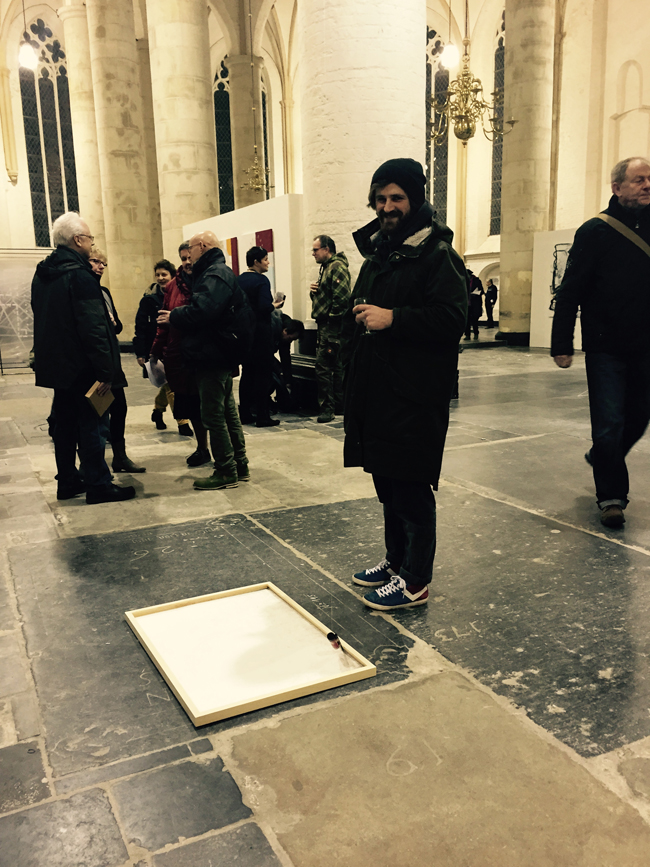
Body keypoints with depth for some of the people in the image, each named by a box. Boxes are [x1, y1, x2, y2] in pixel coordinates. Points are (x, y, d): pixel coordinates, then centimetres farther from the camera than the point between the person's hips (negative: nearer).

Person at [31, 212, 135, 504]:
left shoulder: (42, 274, 11)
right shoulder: (79, 275, -18)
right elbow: (93, 327, -22)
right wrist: (105, 371, -21)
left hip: (56, 365, 9)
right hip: (81, 367, -9)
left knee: (66, 424, 16)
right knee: (91, 425, -1)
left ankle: (67, 481, 24)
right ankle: (98, 485, 6)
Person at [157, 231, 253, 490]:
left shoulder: (214, 275, -15)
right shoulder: (220, 272, 20)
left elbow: (201, 311, -29)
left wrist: (174, 316, -14)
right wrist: (177, 316, 9)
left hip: (213, 357, -11)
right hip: (220, 355, 11)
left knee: (213, 415, -5)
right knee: (227, 411, 15)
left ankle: (226, 473, 2)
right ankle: (240, 467, 23)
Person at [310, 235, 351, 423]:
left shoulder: (337, 267, -13)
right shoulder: (326, 267, 19)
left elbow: (342, 296, -23)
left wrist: (331, 315, -15)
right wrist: (313, 290, 6)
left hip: (332, 326, -11)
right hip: (325, 325, 11)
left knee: (323, 366, -10)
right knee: (335, 366, 15)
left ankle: (327, 408, -4)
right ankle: (339, 404, 24)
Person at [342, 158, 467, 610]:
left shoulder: (436, 254, -9)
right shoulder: (377, 252, 19)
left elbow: (452, 319, -20)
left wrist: (393, 318, -22)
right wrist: (359, 317, 13)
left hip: (414, 396, -9)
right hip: (375, 391, 9)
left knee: (410, 488, -3)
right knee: (386, 483, 16)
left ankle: (416, 581, 10)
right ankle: (397, 560, 32)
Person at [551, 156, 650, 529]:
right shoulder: (595, 232, -6)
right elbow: (570, 292, -8)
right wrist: (562, 344, -13)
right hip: (606, 348, -5)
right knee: (609, 424, -2)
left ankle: (603, 459, 43)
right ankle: (612, 496, 11)